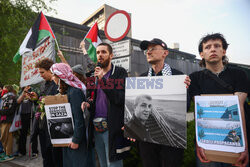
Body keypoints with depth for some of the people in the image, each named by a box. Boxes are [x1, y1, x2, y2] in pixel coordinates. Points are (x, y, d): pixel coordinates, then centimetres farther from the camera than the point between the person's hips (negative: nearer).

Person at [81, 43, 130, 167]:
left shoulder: (120, 72, -6)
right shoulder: (95, 75, 14)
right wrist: (88, 104, 1)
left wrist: (103, 80, -20)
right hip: (96, 128, 7)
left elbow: (122, 99, -18)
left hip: (112, 128, -6)